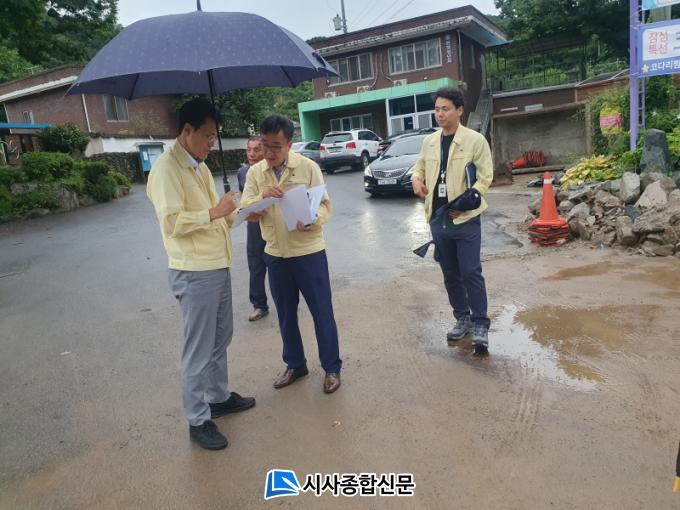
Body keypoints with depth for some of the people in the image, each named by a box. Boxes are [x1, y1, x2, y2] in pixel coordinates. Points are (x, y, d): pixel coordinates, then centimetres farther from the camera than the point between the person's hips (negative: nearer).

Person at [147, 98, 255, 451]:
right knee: (199, 349, 1)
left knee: (220, 339, 20)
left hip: (218, 265, 9)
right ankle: (198, 421, 16)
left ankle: (219, 397, 38)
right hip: (194, 273, -9)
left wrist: (237, 213, 3)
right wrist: (214, 212, -20)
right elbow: (171, 222, -23)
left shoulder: (200, 167, 14)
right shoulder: (167, 168, -15)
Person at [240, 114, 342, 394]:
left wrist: (314, 221, -30)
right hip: (275, 254, 4)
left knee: (322, 312, 4)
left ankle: (332, 368, 20)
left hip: (309, 251, -4)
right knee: (286, 314, 15)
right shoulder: (254, 172, 4)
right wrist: (262, 196, -23)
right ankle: (295, 364, 33)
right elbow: (244, 210, -3)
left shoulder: (308, 167, -6)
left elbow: (325, 205, -7)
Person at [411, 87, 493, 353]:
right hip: (438, 219, 5)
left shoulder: (475, 140, -6)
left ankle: (480, 324, 10)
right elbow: (420, 166, 21)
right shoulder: (429, 141, 9)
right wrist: (416, 179, -3)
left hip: (465, 219, -5)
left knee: (471, 272, -4)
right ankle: (462, 318, 29)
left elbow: (485, 176, -8)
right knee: (450, 273, 14)